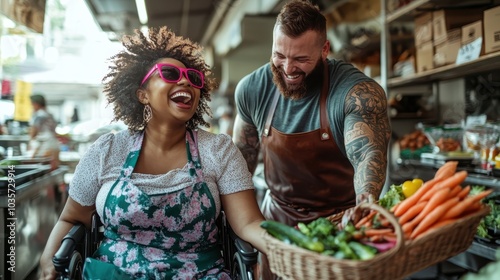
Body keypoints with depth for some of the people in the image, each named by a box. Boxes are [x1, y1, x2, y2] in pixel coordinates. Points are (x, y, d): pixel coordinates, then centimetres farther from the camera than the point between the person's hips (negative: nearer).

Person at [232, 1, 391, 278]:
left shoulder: (358, 92, -23)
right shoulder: (252, 89, -10)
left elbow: (368, 152, -35)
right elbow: (243, 155, 3)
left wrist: (365, 203, -55)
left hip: (341, 221, -3)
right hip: (278, 218, 4)